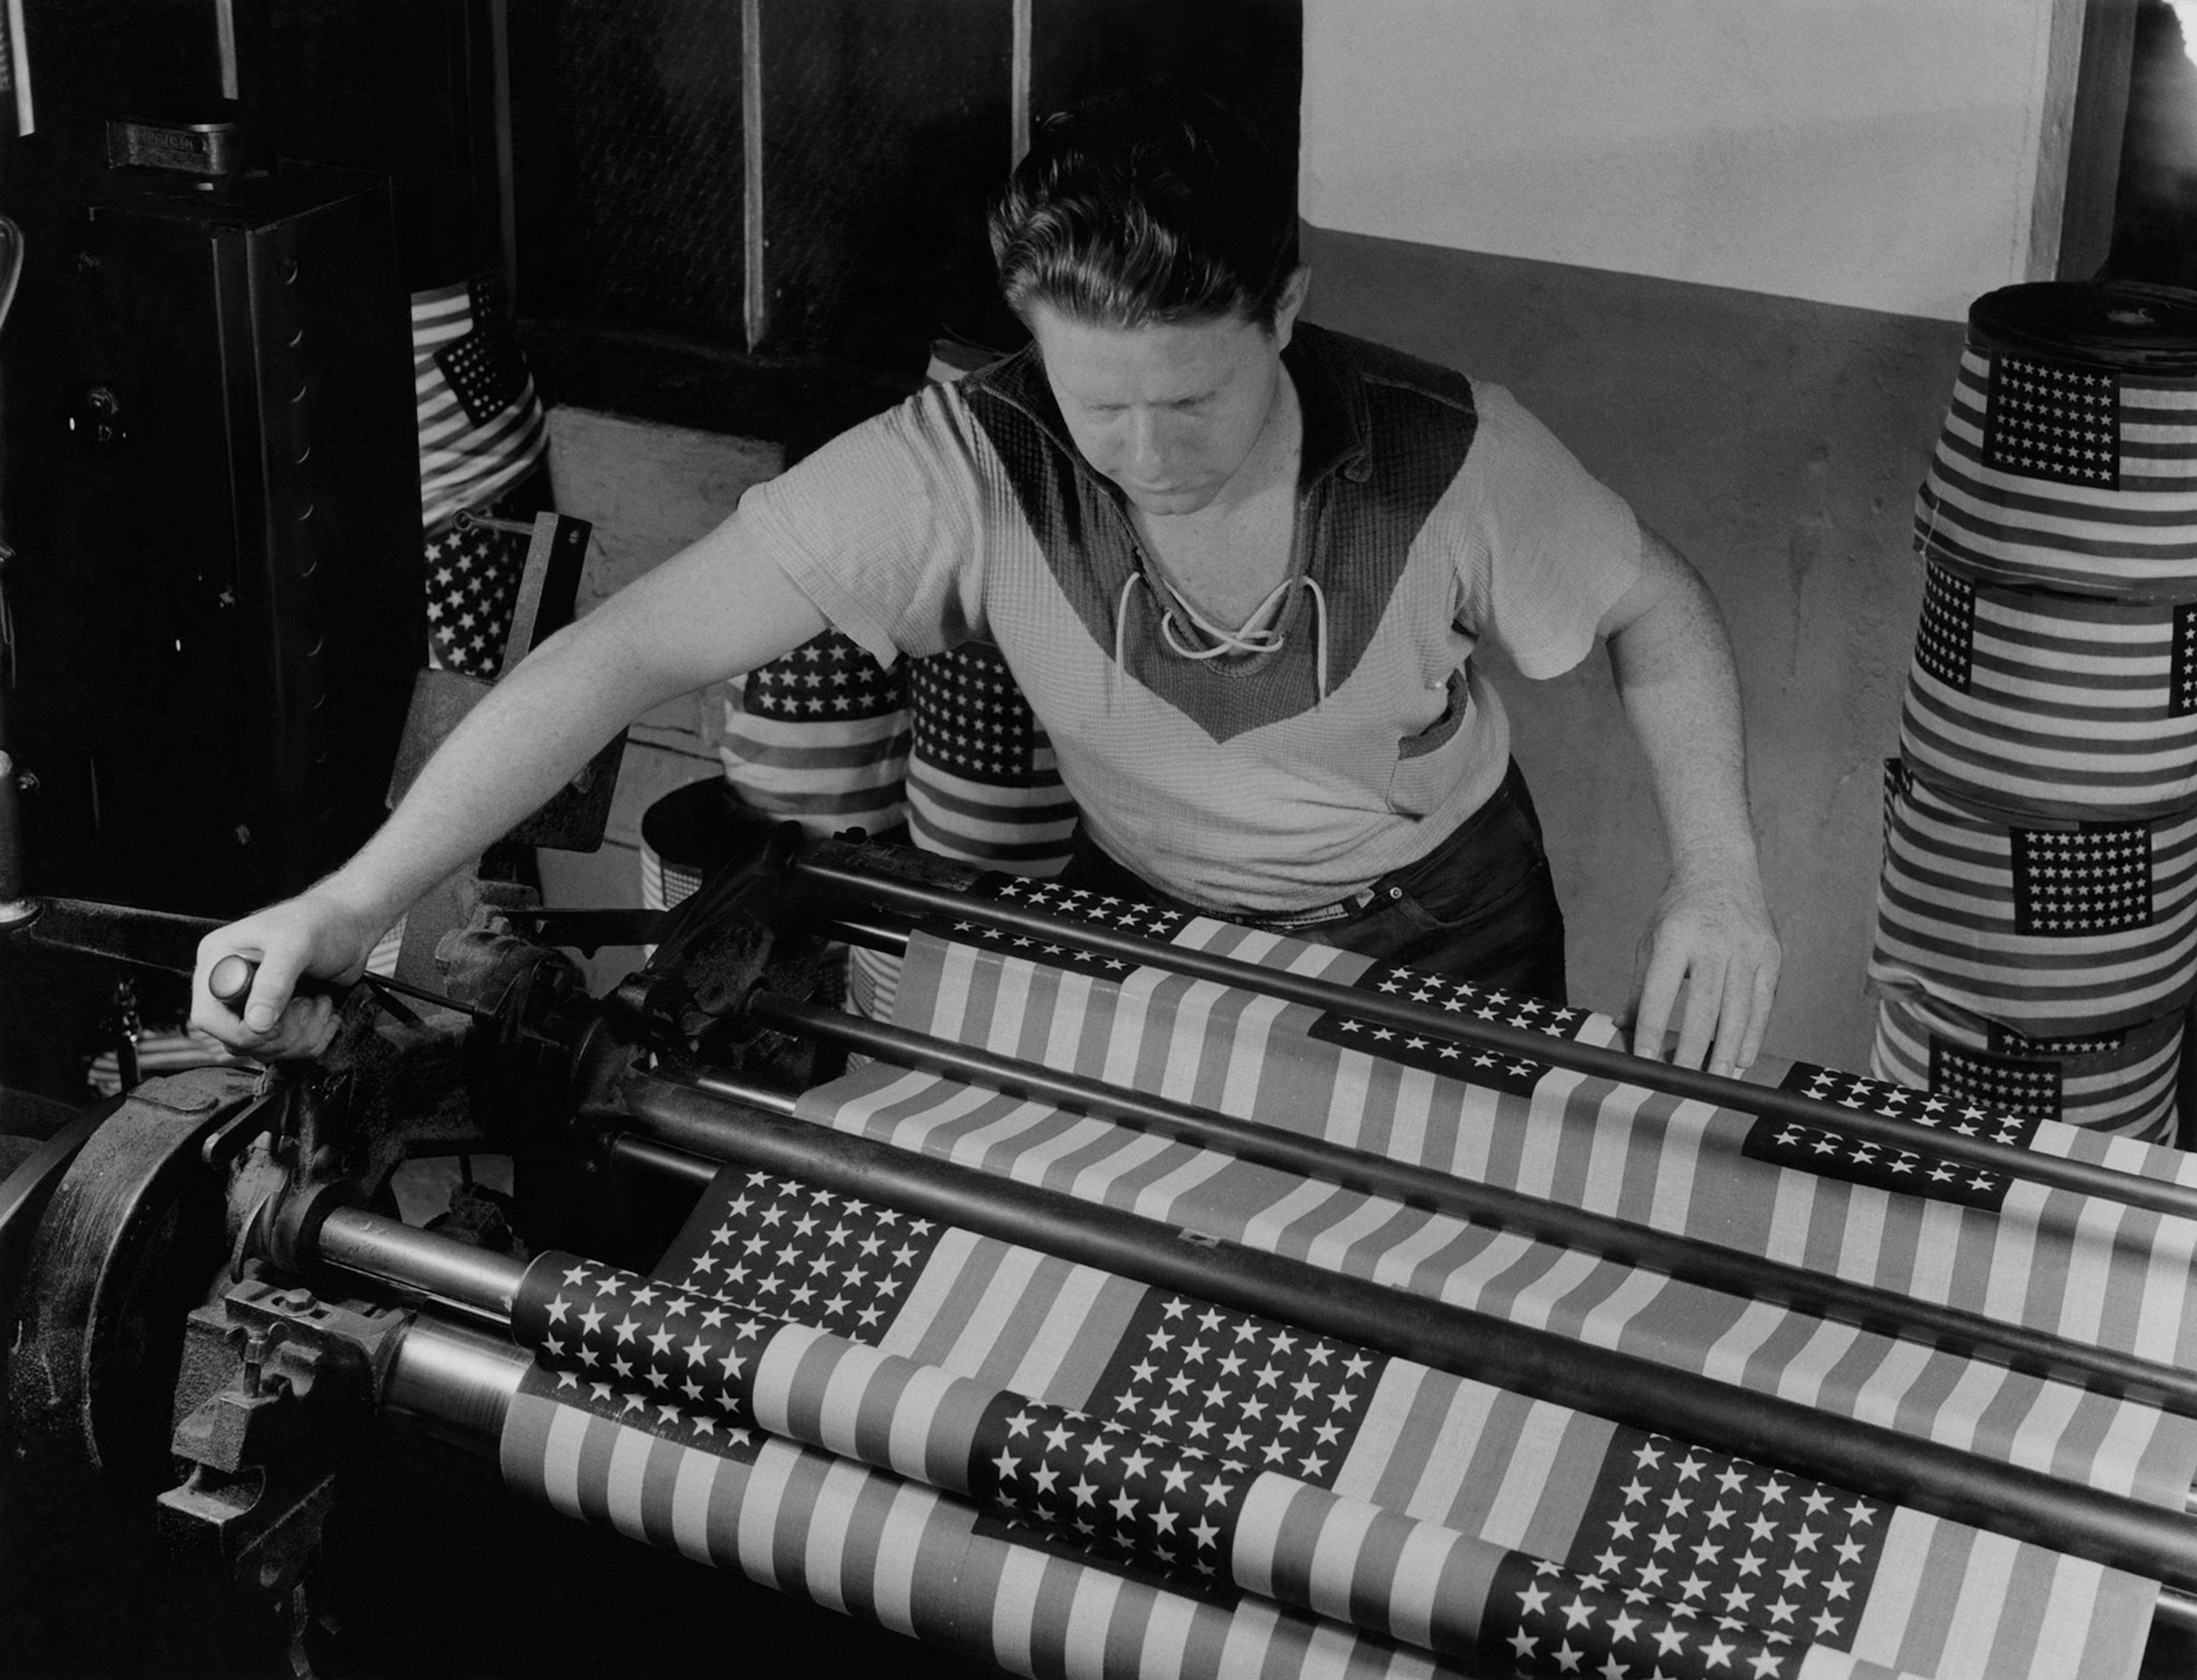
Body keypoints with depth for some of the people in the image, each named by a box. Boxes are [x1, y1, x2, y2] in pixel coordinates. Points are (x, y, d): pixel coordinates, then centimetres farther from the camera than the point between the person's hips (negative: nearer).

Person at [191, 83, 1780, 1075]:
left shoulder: (1450, 458, -30)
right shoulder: (968, 466, -31)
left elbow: (1657, 607, -9)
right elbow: (637, 649, -34)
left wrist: (1720, 878, -22)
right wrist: (355, 905, -41)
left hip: (1444, 935, 0)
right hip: (1144, 926, 0)